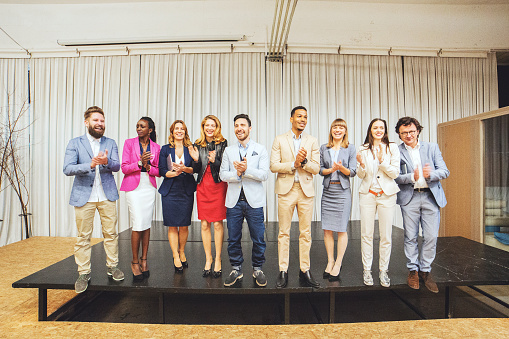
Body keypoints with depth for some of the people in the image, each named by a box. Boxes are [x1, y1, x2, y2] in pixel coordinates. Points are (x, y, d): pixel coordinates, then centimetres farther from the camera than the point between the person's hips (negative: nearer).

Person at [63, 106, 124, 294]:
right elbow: (67, 169, -8)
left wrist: (106, 161, -25)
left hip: (107, 195, 2)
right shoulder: (75, 143, 3)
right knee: (83, 236, 6)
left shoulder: (110, 143, 9)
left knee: (111, 233, 7)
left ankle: (112, 266, 23)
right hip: (83, 196, -1)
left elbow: (117, 166, -2)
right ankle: (83, 273, 21)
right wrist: (90, 165, -25)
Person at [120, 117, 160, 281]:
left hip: (149, 188, 3)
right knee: (138, 225, -6)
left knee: (147, 225, 6)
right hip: (133, 187, -2)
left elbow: (158, 171, 7)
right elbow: (124, 168, -3)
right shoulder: (129, 143, 2)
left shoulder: (156, 147, 7)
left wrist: (148, 166, -12)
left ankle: (144, 260, 19)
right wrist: (140, 163, -18)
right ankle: (135, 262, 11)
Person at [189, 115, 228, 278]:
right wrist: (196, 160, -10)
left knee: (218, 223, 0)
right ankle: (208, 259, 20)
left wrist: (214, 161, -21)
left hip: (218, 185, -3)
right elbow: (195, 170, 9)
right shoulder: (198, 145, 9)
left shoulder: (222, 143, 0)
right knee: (204, 224, 6)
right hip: (202, 186, 3)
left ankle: (217, 259, 14)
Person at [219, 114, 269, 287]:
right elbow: (222, 174, 2)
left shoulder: (260, 150, 5)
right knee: (233, 239, 9)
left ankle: (257, 270, 25)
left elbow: (264, 174, -7)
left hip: (254, 201, -2)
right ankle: (236, 270, 27)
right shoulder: (228, 151, 11)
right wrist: (237, 174, -16)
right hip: (234, 201, 2)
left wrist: (246, 169, -20)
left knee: (258, 239, 5)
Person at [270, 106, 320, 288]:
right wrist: (294, 164, -14)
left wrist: (304, 161, -15)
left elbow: (316, 168, 3)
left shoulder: (312, 141, 9)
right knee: (284, 232, 3)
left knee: (306, 233, 7)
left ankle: (305, 271, 20)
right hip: (286, 189, -1)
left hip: (306, 190, 2)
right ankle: (283, 272, 15)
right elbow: (273, 166, -4)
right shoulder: (280, 140, 5)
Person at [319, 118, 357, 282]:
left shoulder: (350, 148, 5)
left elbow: (353, 171, 0)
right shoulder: (324, 148, 11)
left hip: (343, 191, -2)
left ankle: (338, 264, 14)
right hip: (328, 191, 2)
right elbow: (320, 169, 7)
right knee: (327, 229, 4)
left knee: (341, 229, 0)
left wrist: (341, 168, -19)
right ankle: (330, 261, 20)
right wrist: (331, 169, -13)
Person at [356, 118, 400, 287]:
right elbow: (361, 175, 4)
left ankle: (384, 270, 20)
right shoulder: (363, 149, 5)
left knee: (386, 235, 4)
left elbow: (395, 173, -4)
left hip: (387, 194, 0)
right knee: (366, 233, 4)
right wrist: (361, 165, -17)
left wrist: (382, 160, -17)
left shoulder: (392, 148, 2)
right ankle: (367, 270, 17)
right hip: (367, 194, 1)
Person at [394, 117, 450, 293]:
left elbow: (444, 171, 2)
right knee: (410, 237, 5)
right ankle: (413, 270, 21)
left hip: (431, 196, 2)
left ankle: (425, 270, 20)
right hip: (409, 197, -1)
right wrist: (412, 177, -23)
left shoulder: (432, 147, 8)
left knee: (431, 237, 3)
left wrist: (430, 174, -18)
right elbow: (396, 176, -5)